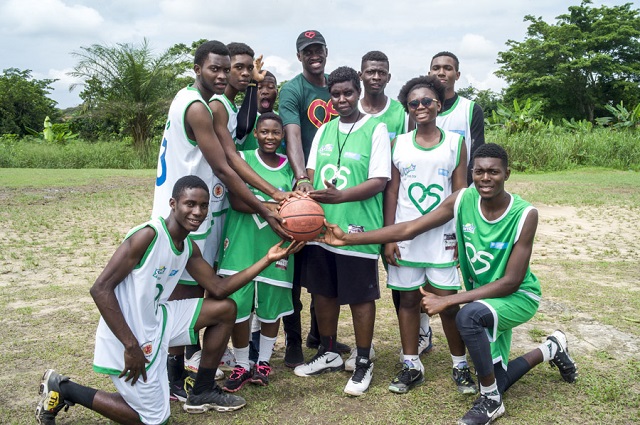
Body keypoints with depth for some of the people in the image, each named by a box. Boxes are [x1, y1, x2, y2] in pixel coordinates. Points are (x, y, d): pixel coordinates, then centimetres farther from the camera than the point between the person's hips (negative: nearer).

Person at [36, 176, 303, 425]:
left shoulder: (189, 248, 3)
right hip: (126, 336, -8)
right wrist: (131, 345, -25)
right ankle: (62, 390, 12)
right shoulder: (148, 235, -23)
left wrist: (267, 259, 2)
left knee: (225, 309, 8)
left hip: (155, 321, 8)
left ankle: (202, 394, 19)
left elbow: (218, 289, 8)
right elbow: (101, 289, -24)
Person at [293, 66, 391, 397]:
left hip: (358, 229, -5)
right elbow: (311, 172, 13)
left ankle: (363, 363, 20)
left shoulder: (376, 128, -4)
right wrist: (305, 195, -9)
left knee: (361, 296, 4)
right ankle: (329, 354, 33)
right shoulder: (324, 130, 12)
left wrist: (340, 196, -25)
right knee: (323, 291, 14)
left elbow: (379, 181, -11)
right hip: (320, 226, 6)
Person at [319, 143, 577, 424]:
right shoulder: (463, 200, -15)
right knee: (494, 383, 10)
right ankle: (550, 349, 36)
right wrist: (349, 238, -20)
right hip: (484, 296, 5)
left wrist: (448, 300, -30)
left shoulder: (525, 214, -26)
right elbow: (408, 229, -14)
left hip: (519, 296, -5)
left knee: (468, 315, -36)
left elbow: (511, 282, -26)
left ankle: (491, 401, -13)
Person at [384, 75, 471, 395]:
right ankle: (411, 366, 21)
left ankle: (460, 365, 18)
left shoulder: (455, 143, 3)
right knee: (408, 299, 8)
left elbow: (460, 193, 2)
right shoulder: (398, 144, 5)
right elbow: (391, 192, 4)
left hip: (442, 236, -1)